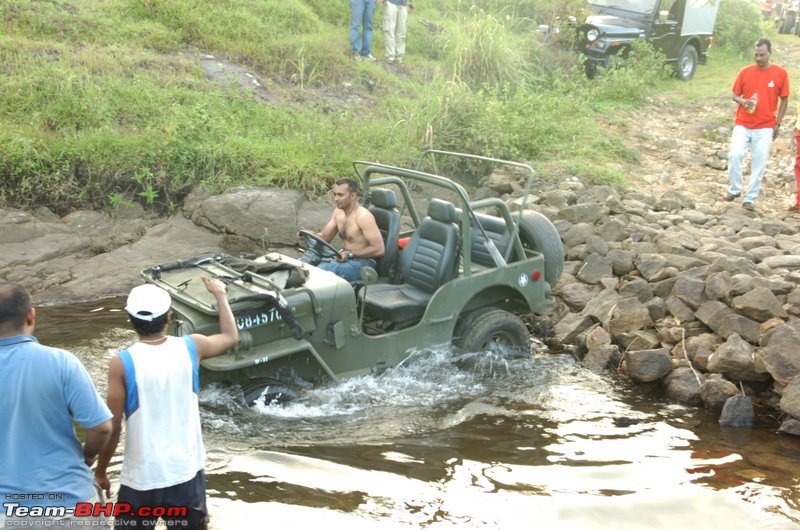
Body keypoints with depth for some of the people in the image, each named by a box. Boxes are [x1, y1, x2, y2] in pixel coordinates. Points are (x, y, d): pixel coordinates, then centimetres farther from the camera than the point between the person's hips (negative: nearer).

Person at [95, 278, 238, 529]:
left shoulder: (122, 363, -13)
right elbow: (231, 336, 17)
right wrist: (220, 294, 30)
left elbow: (112, 427, -10)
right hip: (187, 473, 3)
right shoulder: (191, 347, -5)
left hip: (141, 478, -2)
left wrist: (101, 471, 5)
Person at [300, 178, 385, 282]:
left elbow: (379, 249, -23)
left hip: (362, 262, -8)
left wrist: (350, 254, -25)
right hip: (346, 258, 9)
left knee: (325, 268, -31)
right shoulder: (338, 212, 7)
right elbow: (325, 237, 15)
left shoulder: (363, 216, -19)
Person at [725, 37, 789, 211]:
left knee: (759, 164, 0)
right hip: (742, 124, 1)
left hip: (765, 127, 0)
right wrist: (743, 102, -14)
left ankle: (750, 198, 10)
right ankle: (734, 189, 5)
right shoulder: (745, 72, 1)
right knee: (735, 155, -15)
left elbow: (784, 100, 5)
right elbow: (735, 95, 9)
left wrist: (777, 124, 2)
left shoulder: (780, 73, -2)